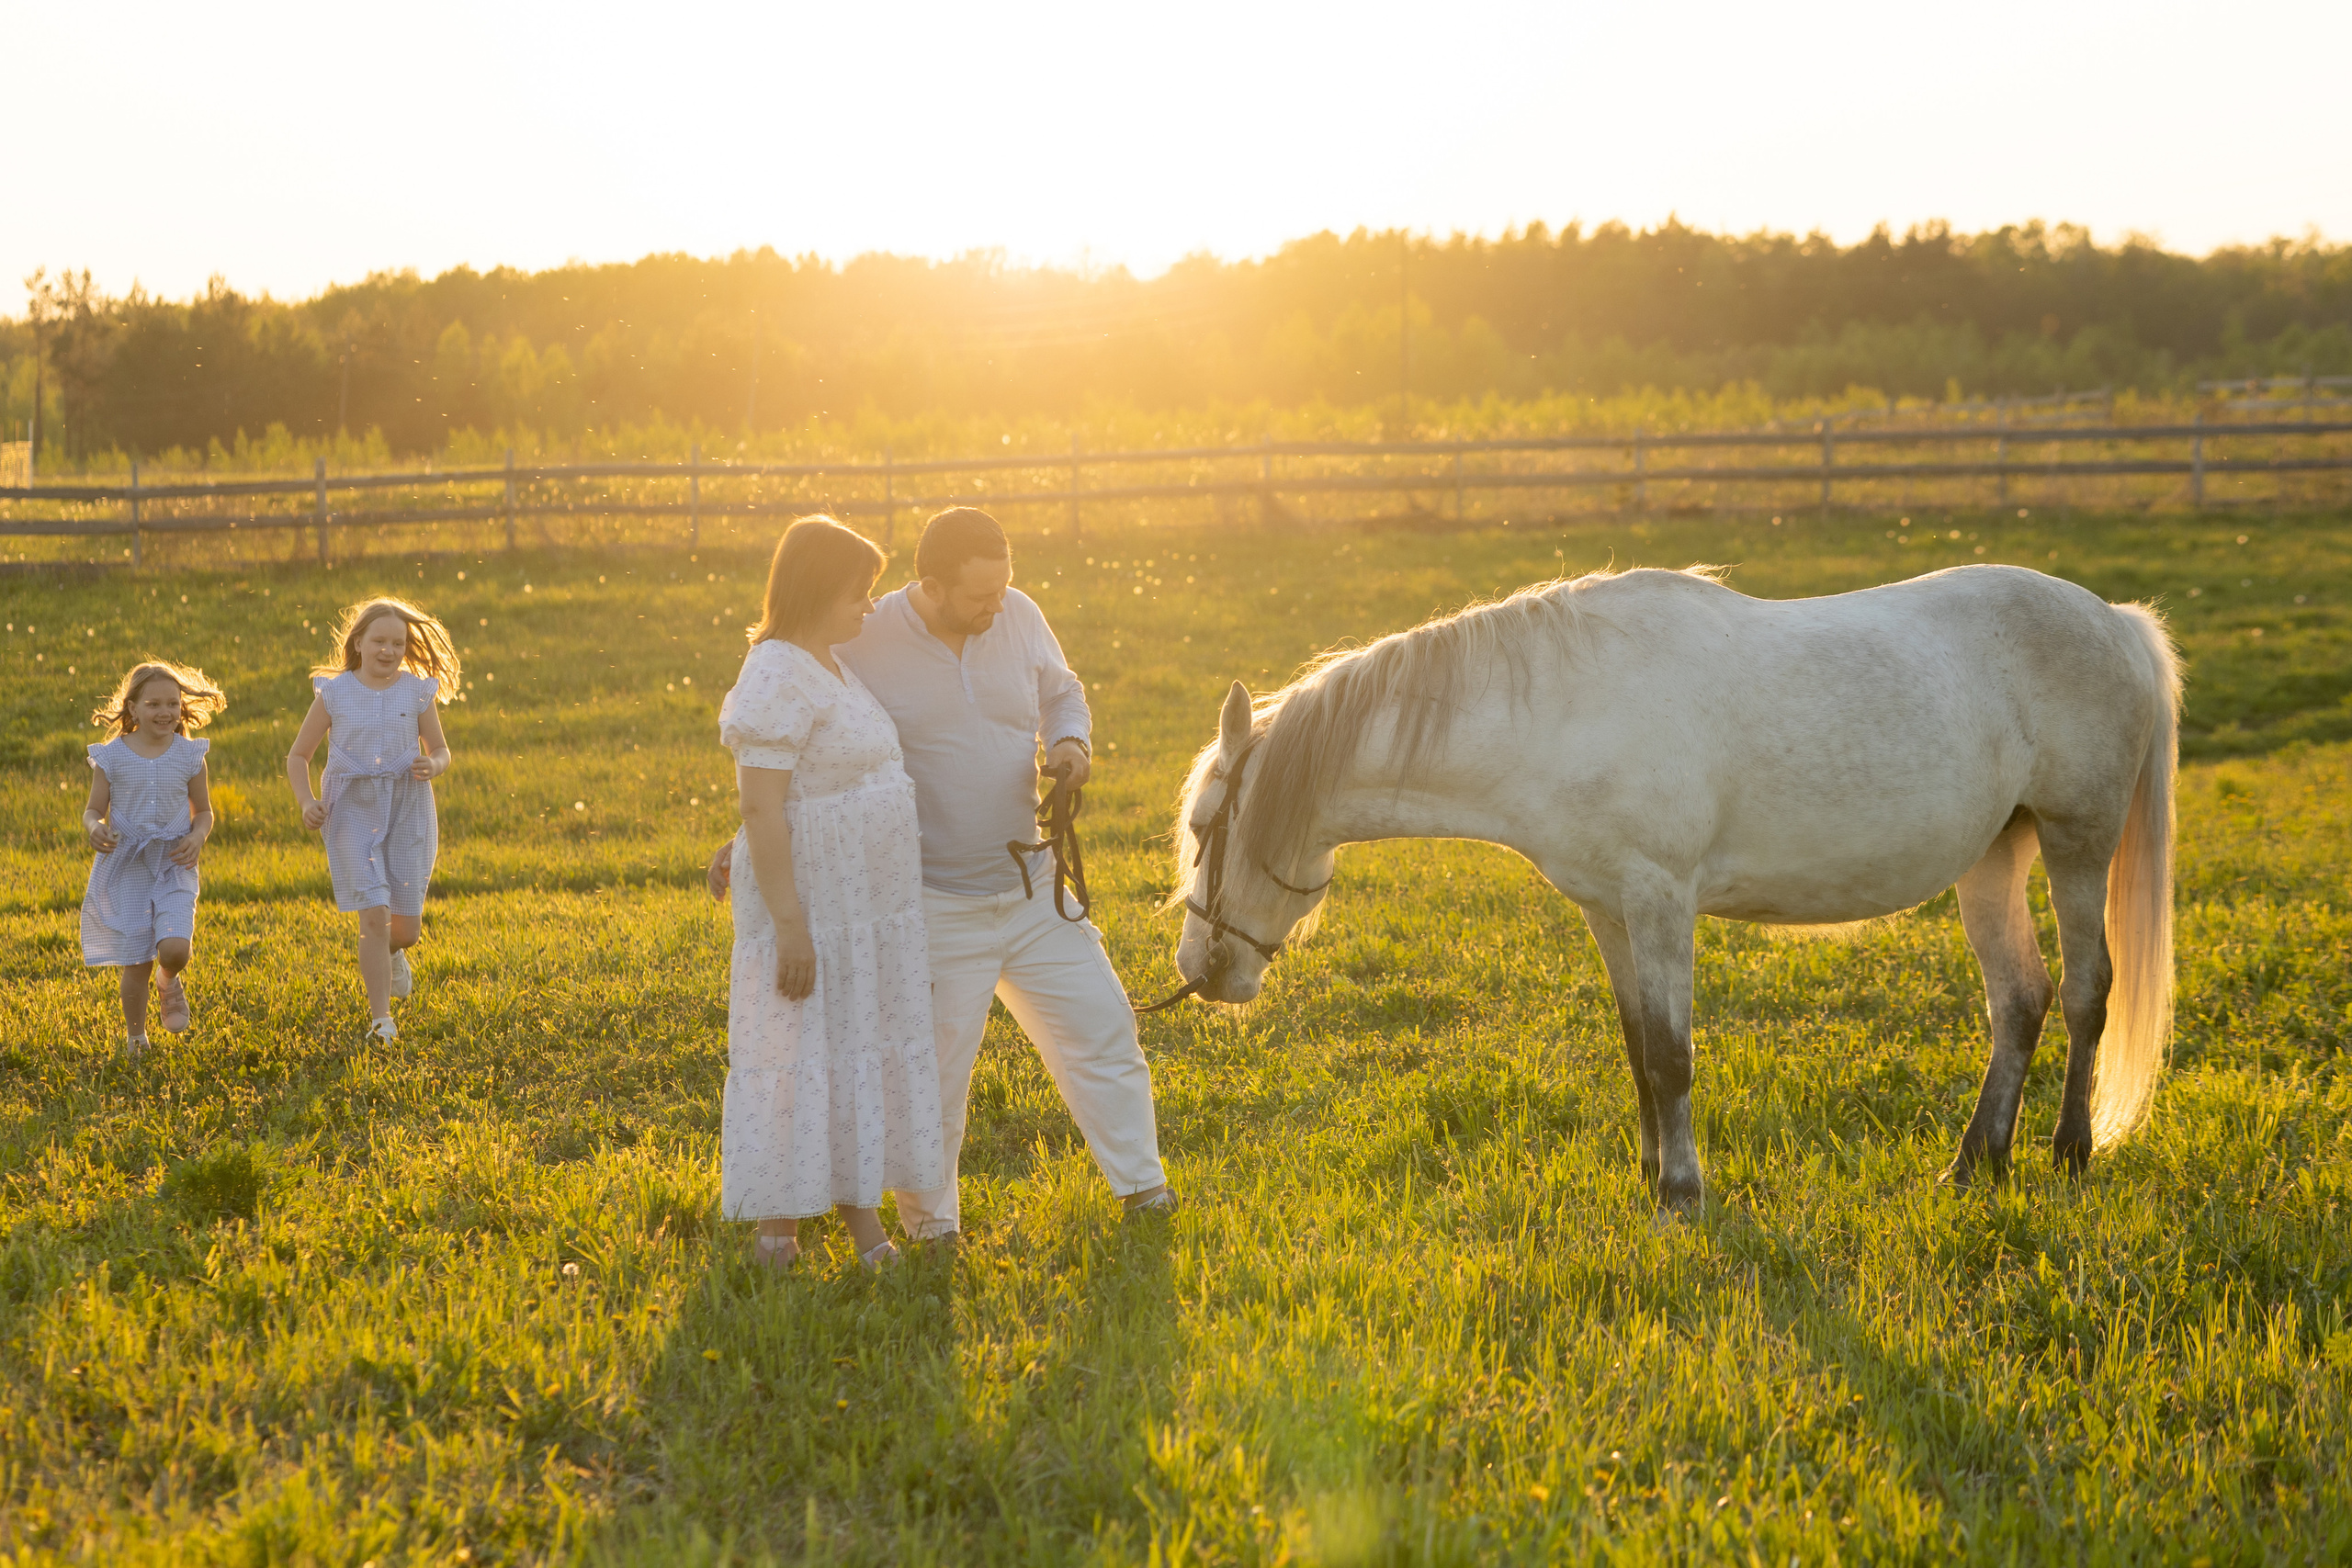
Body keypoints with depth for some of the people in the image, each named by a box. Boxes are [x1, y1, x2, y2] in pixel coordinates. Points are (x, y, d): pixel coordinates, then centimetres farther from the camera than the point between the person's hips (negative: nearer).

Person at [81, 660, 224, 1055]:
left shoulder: (190, 756, 1)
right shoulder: (111, 756, -2)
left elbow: (203, 811, 10)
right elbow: (93, 809, 5)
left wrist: (198, 836, -11)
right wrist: (94, 828, -18)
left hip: (173, 869, 0)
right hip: (126, 870, 0)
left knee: (175, 949, -21)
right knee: (136, 964, 0)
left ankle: (168, 982, 17)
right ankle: (135, 1035, 25)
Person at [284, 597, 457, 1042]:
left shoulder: (417, 692, 1)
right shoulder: (334, 693, -1)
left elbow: (440, 750, 12)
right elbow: (298, 756, 6)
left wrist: (432, 766, -12)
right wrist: (306, 801, -11)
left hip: (407, 808, 2)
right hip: (353, 810, -1)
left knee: (407, 928, 2)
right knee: (374, 916, -14)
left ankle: (391, 953, 41)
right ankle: (381, 1021, -7)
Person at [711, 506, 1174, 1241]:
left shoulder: (1020, 618, -4)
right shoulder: (861, 647, -16)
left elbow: (1061, 696, 13)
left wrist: (1071, 741, -9)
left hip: (1030, 888, 5)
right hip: (936, 910, -4)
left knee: (1100, 1023, 10)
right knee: (932, 1072, 2)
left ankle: (1141, 1185, 27)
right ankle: (931, 1227, 22)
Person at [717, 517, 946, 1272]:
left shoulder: (827, 666, 11)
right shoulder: (779, 678, -20)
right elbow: (760, 806, -24)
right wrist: (788, 922, -26)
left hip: (865, 899, 9)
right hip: (810, 902, -9)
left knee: (864, 1051, 13)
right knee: (800, 1054, -1)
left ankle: (859, 1210, 23)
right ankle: (779, 1219, 11)